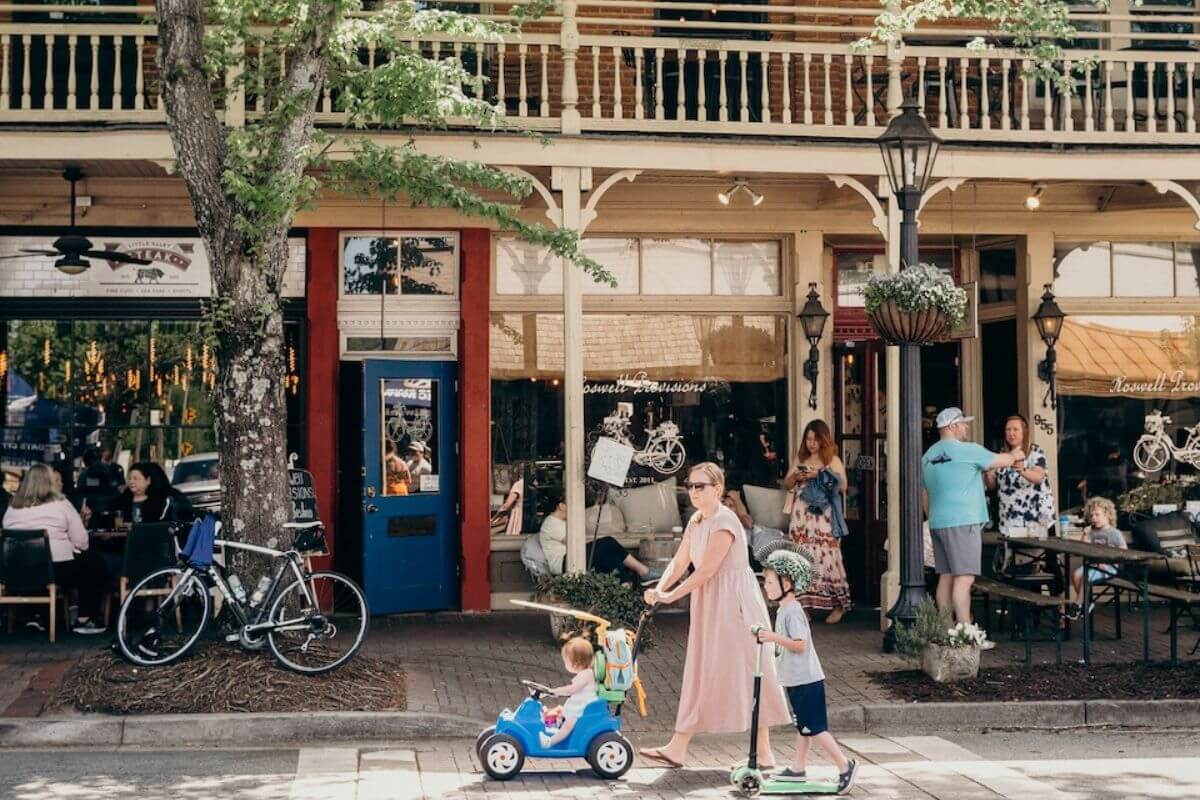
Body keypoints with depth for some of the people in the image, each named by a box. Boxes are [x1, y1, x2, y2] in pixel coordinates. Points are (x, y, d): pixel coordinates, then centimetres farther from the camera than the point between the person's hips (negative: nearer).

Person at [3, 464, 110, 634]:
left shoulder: (12, 507, 7)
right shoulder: (60, 504, -5)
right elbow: (81, 540, -7)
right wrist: (80, 550, 16)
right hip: (58, 569, -6)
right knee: (97, 566, 20)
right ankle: (84, 620, 15)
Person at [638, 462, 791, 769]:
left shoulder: (724, 521, -17)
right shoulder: (695, 522, 11)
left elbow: (706, 570, -21)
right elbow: (679, 563, 9)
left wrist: (670, 596, -17)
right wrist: (658, 589, -8)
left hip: (733, 605, -9)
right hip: (708, 606, 9)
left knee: (745, 675, -2)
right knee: (700, 675, 9)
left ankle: (764, 754, 6)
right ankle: (677, 749, 12)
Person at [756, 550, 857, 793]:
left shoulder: (792, 611, -18)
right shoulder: (784, 609, 14)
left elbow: (800, 644, -25)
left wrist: (774, 637, -28)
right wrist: (768, 637, 14)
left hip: (805, 681, -10)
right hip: (797, 680, 10)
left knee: (814, 727, -6)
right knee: (803, 726, 15)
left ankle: (845, 765, 0)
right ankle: (798, 768, 21)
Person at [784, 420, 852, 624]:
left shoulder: (833, 460, 3)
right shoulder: (800, 459, 16)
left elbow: (842, 486, -7)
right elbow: (786, 484, 17)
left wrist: (819, 476, -14)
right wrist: (796, 477, -4)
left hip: (824, 517, -4)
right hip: (802, 517, 4)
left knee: (827, 558, -8)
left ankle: (839, 605, -1)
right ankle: (804, 604, 4)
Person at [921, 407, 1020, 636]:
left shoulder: (928, 456, 14)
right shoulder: (968, 450, -9)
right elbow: (1000, 461, 3)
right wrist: (1015, 456, 23)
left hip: (938, 523, 8)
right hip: (962, 523, -8)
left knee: (945, 577, 10)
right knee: (964, 578, -8)